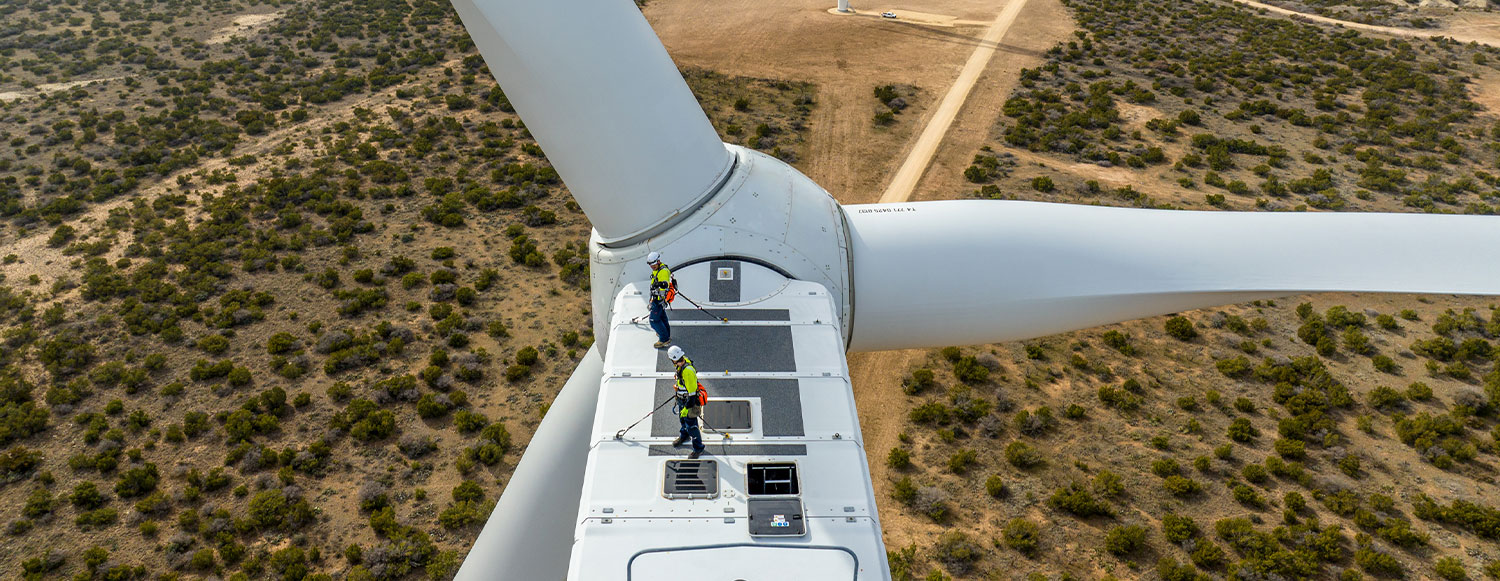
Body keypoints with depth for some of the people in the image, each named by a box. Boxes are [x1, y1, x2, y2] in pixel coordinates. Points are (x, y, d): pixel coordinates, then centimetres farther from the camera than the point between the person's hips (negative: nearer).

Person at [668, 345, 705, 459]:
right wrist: (678, 391, 27)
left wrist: (686, 408, -24)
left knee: (691, 426, 4)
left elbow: (692, 393, -30)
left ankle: (698, 448, 23)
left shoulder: (688, 371, -36)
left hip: (690, 401, -9)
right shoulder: (683, 361, -8)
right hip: (682, 399, 9)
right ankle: (684, 436, 56)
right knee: (682, 419, 30)